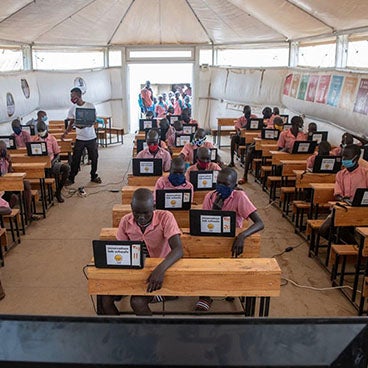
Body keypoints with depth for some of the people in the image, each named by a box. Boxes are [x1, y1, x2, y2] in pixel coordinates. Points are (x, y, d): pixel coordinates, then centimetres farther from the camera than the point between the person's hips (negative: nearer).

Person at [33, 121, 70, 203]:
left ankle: (58, 192, -14)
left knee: (67, 168, -27)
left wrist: (53, 161, -14)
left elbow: (57, 154, 5)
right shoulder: (35, 139, 7)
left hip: (51, 162, 2)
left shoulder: (52, 138, 4)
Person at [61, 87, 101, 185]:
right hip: (79, 138, 2)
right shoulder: (72, 108, 3)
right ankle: (71, 178, 12)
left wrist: (84, 125, -26)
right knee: (75, 158, 2)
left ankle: (94, 176, 24)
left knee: (94, 158, 7)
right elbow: (71, 123, 6)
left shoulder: (90, 106, -6)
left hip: (91, 137, -2)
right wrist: (65, 133, -12)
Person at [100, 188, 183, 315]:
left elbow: (178, 249, -27)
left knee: (137, 301, -27)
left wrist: (161, 269, -45)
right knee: (105, 298, -14)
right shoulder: (126, 221, -5)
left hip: (158, 271, -4)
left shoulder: (165, 218, -18)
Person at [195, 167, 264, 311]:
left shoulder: (239, 197, -14)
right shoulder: (210, 196, -4)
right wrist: (214, 210, -22)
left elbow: (260, 223, -21)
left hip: (232, 240, -3)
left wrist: (242, 236, -39)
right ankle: (204, 295, -1)